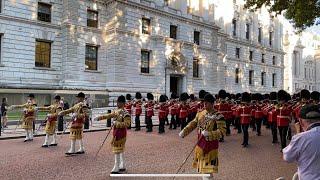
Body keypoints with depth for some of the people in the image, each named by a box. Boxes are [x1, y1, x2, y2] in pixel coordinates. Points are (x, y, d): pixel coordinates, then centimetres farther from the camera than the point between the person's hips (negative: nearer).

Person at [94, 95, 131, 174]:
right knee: (120, 149, 17)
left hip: (120, 132, -9)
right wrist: (99, 118, 11)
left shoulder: (125, 113, -18)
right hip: (116, 131, 9)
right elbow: (109, 115, 16)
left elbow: (127, 124, -25)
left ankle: (116, 168, 5)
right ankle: (122, 166, 29)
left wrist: (117, 123, -26)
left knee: (117, 149, -4)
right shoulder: (116, 111, 8)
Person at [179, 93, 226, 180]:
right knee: (202, 164, 20)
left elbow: (222, 131, -20)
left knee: (208, 167, -1)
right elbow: (193, 123, 11)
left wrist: (209, 134, -31)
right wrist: (184, 131, -1)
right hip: (200, 142, 6)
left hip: (211, 144, -6)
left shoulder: (218, 116, -16)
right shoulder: (200, 113, 2)